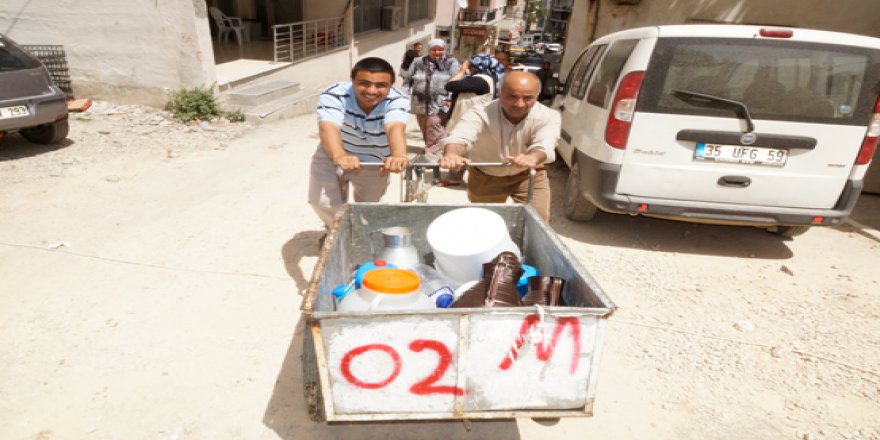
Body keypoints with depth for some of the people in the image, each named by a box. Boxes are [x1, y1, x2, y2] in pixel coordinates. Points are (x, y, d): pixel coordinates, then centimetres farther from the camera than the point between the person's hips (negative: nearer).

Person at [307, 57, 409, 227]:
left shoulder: (398, 101, -29)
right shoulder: (334, 95, -30)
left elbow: (396, 127, -49)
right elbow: (328, 127, -47)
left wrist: (399, 155, -72)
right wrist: (339, 156, -70)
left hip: (375, 162, 1)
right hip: (333, 156, -1)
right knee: (323, 201, -15)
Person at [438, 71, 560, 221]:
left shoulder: (548, 116, -24)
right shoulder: (480, 113, -29)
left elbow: (544, 144, -43)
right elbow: (459, 136, -46)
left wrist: (533, 158, -69)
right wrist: (451, 154, -72)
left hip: (528, 176, 0)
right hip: (485, 177, 0)